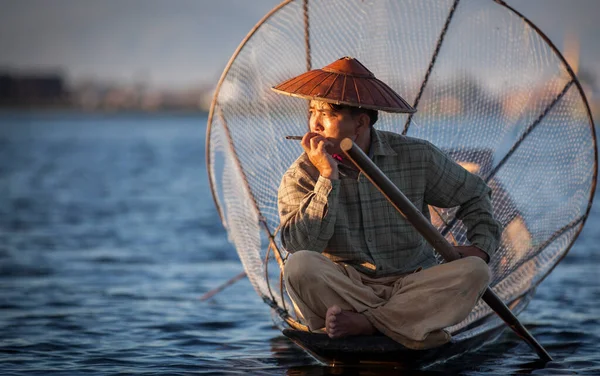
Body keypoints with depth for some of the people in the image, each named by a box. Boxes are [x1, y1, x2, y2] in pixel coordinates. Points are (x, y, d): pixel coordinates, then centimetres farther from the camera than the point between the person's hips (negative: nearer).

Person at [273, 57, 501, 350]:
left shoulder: (416, 157, 1)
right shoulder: (301, 175, -2)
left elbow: (473, 194, 16)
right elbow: (301, 245, -18)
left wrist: (482, 245, 0)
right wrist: (328, 177, -21)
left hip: (409, 285, 2)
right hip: (343, 287, -1)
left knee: (475, 271, -25)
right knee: (300, 266, -32)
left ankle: (362, 323, -28)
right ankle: (412, 324, -28)